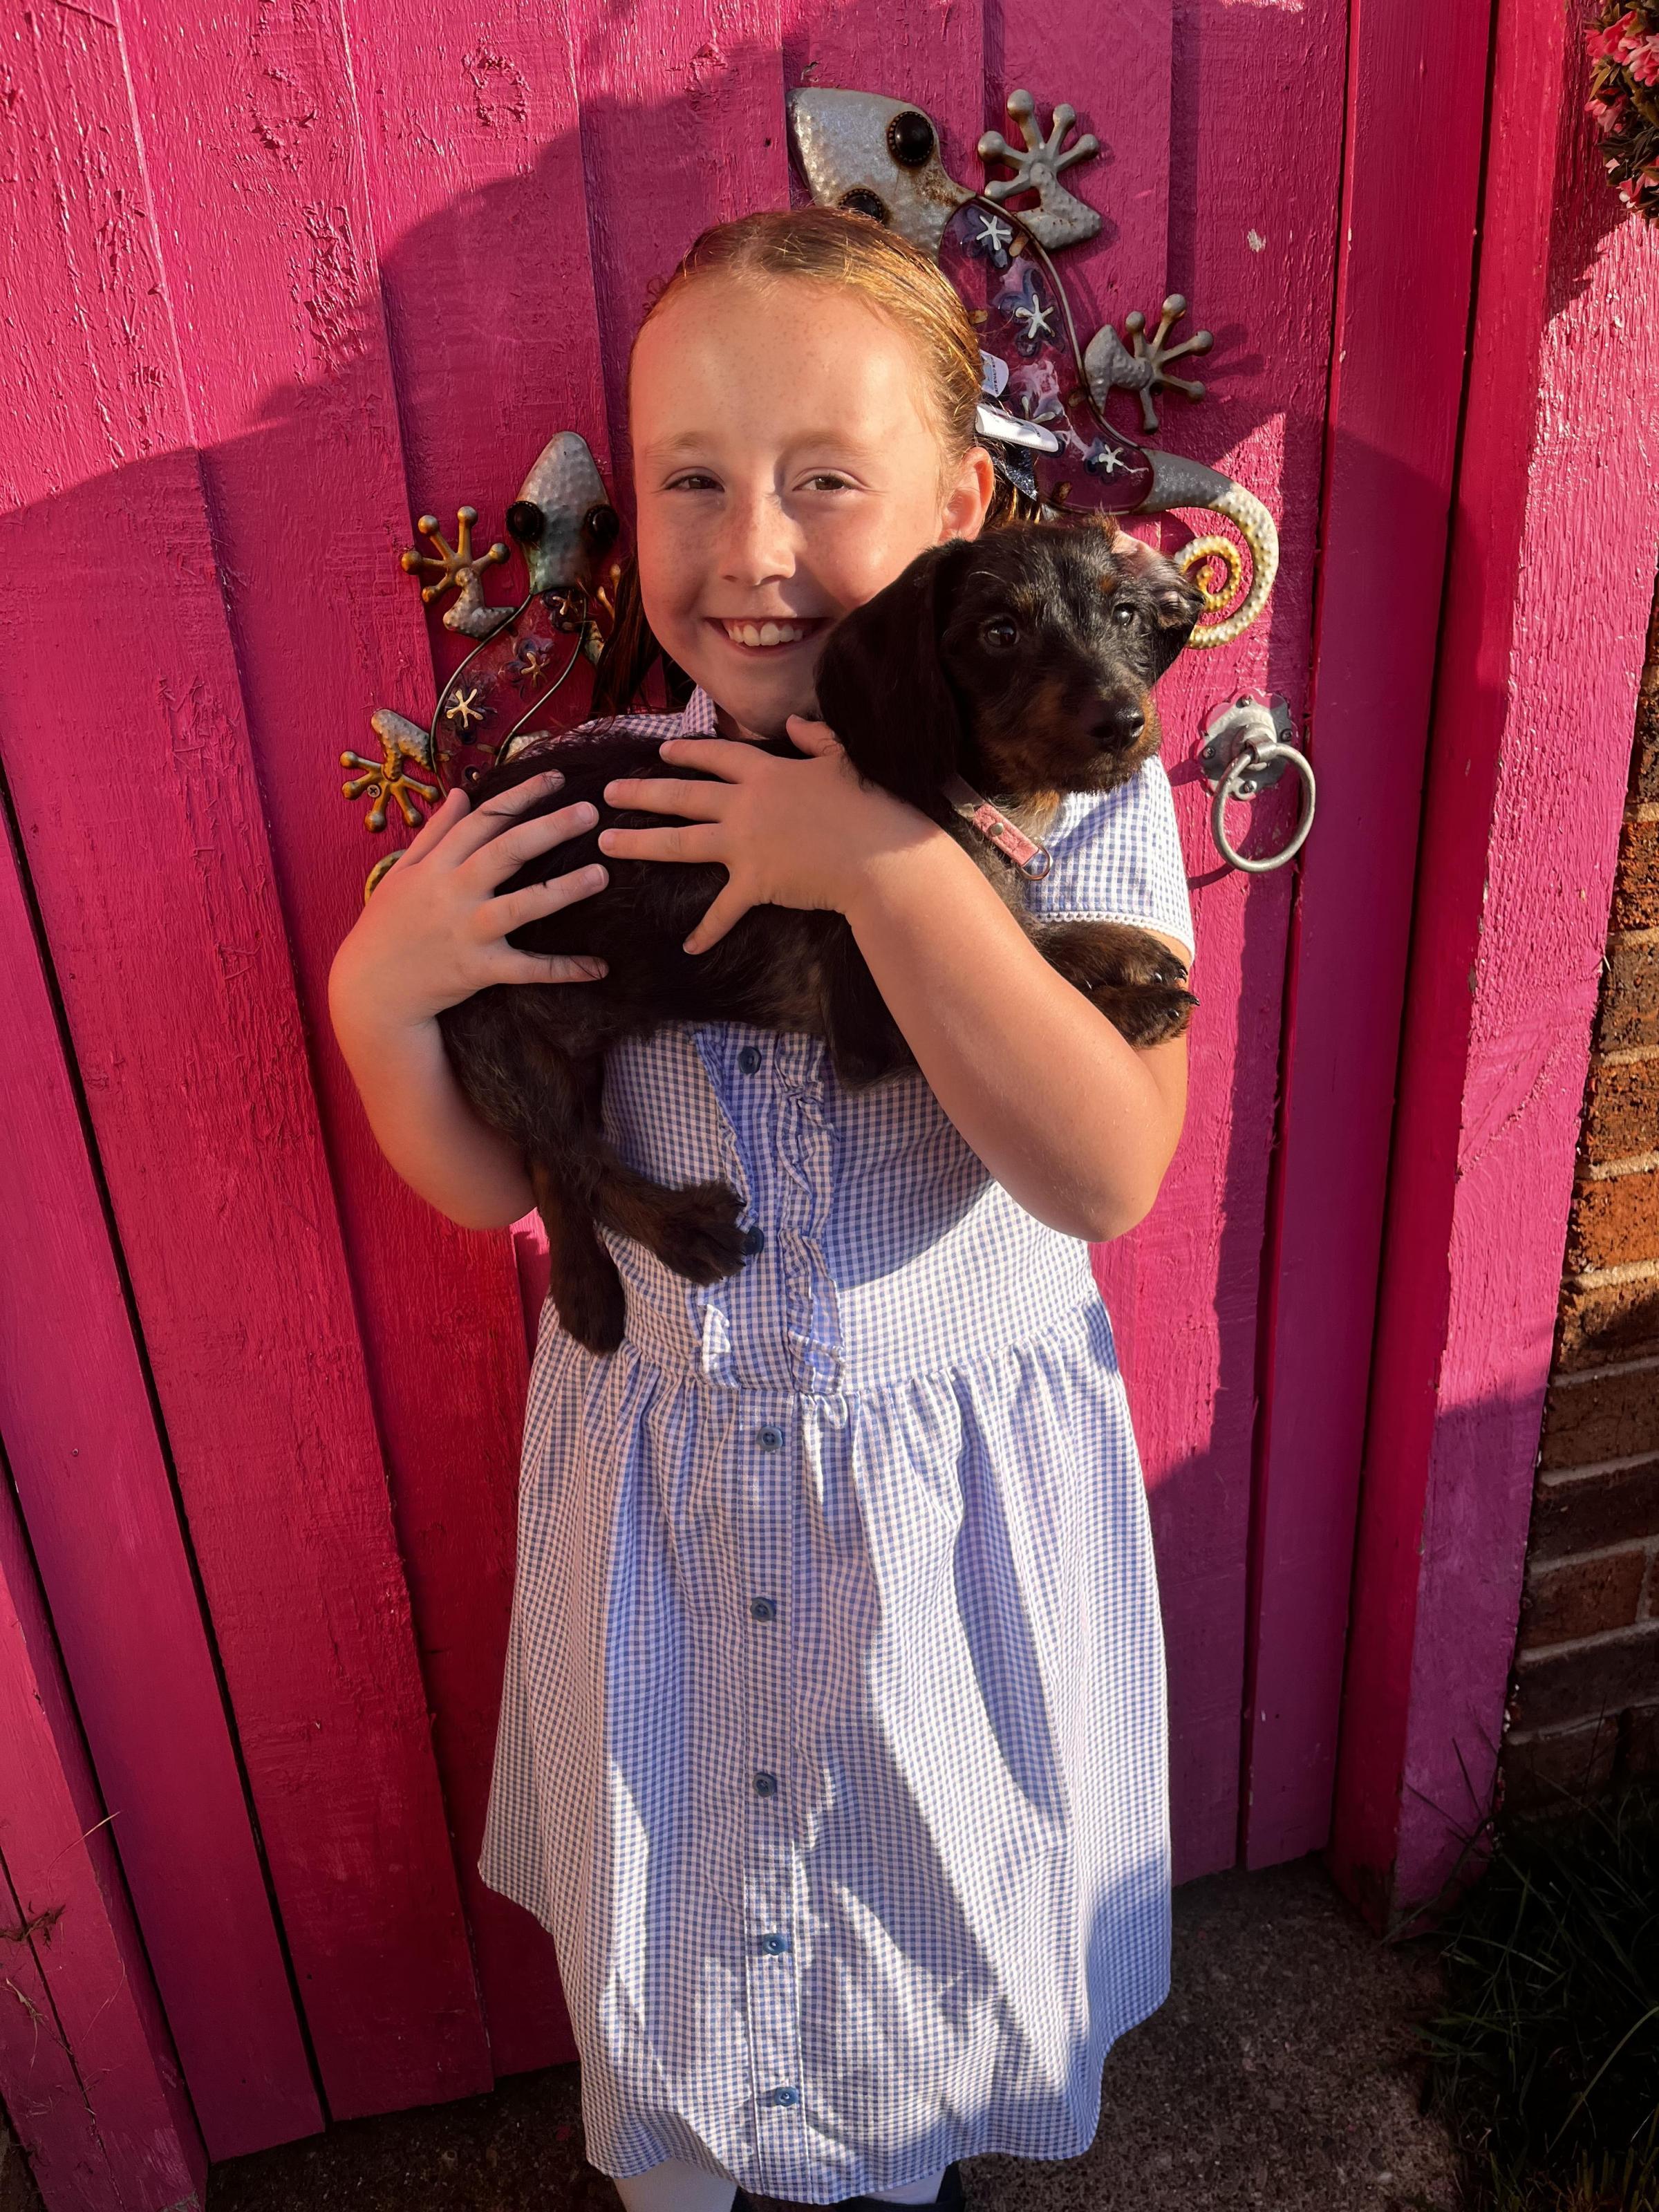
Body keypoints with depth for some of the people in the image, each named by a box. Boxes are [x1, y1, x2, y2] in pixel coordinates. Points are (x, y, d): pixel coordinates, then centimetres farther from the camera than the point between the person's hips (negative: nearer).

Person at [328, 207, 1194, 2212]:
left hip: (957, 1486, -1)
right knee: (670, 1888, 26)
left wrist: (891, 863, -34)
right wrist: (377, 995, -21)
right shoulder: (581, 806, -10)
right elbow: (493, 1185, -3)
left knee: (945, 1888, 26)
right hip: (663, 1483, 2)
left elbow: (1105, 1171, -27)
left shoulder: (1064, 786, -15)